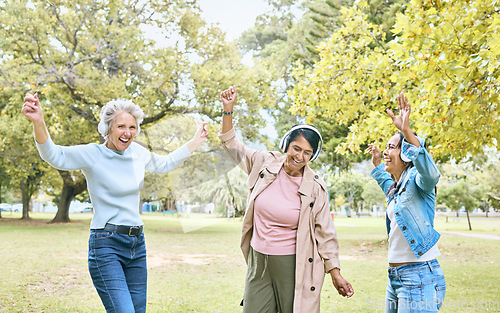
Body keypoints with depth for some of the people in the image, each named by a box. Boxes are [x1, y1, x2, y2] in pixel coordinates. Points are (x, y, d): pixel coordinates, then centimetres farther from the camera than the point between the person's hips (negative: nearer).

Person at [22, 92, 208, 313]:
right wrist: (38, 122, -44)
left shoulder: (138, 152, 7)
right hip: (106, 245, -6)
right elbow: (53, 155, -27)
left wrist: (195, 142, 27)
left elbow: (165, 164, 26)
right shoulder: (92, 154, -10)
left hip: (137, 244, 7)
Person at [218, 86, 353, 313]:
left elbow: (325, 234, 0)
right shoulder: (265, 164, -1)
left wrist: (335, 274, 0)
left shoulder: (316, 188, -7)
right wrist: (228, 109, 2)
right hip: (258, 262, 3)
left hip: (293, 266, -3)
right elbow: (231, 144, 12)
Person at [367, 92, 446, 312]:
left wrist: (407, 132, -46)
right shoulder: (397, 187, 17)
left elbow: (431, 174, -37)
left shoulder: (416, 179, -11)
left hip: (419, 277, -10)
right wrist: (377, 164, 42)